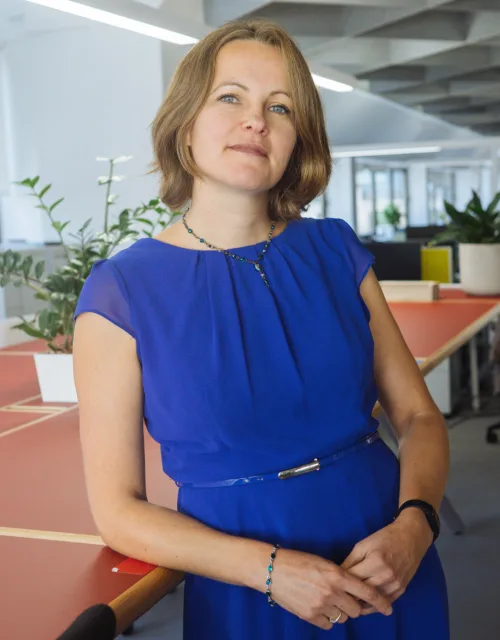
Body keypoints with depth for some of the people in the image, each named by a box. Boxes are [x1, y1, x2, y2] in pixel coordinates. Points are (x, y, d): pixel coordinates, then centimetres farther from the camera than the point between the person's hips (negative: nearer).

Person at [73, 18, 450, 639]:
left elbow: (418, 415, 1)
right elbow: (118, 510, -10)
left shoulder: (337, 251, -2)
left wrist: (413, 525, -17)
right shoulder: (121, 291, -11)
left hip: (390, 569, 4)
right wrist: (269, 568, -20)